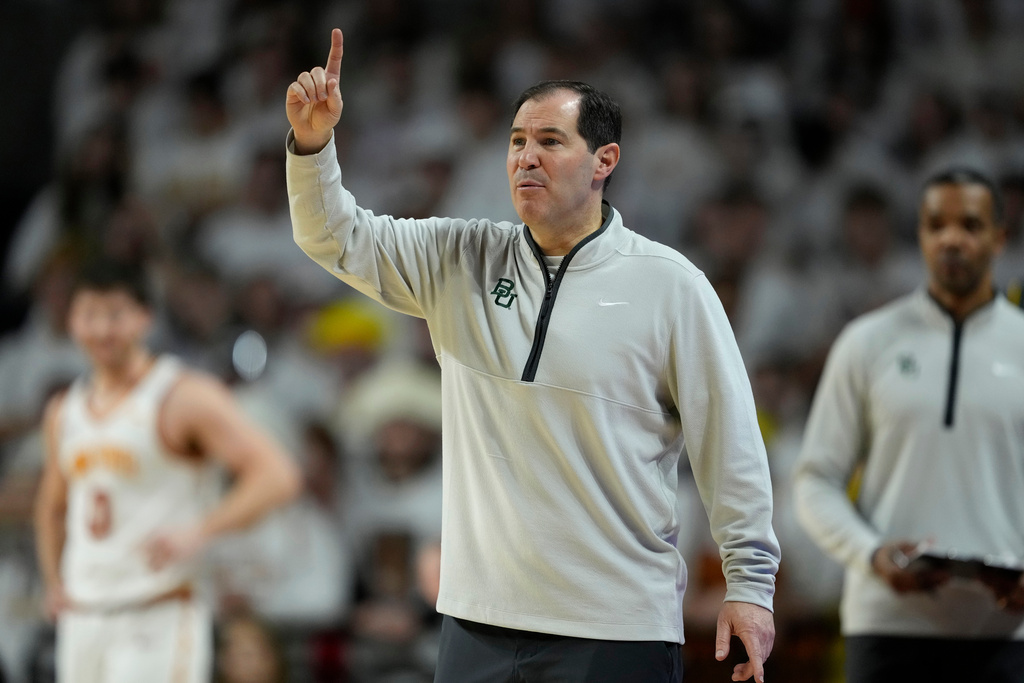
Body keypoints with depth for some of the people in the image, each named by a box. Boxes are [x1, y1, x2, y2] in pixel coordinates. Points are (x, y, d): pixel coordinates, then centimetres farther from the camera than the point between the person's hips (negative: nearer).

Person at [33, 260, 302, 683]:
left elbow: (277, 477, -16)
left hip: (160, 620, -7)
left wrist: (199, 532, -29)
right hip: (83, 622, 7)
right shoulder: (64, 413, 14)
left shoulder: (184, 398, -7)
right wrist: (54, 582, 16)